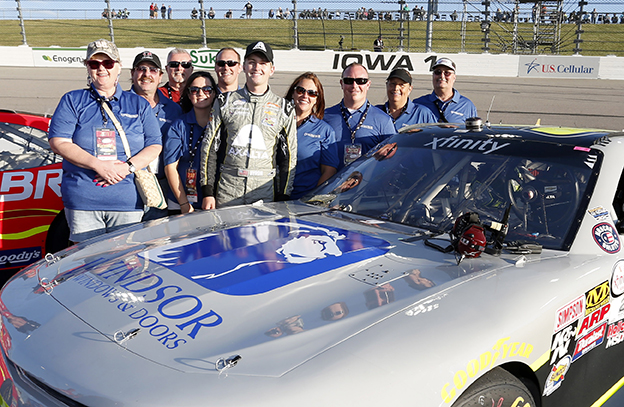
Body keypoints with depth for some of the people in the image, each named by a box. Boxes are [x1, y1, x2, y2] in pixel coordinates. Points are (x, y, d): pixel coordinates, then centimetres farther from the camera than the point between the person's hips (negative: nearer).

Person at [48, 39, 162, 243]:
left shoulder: (139, 104, 12)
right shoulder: (72, 101, 10)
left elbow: (155, 146, 6)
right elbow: (59, 143, -1)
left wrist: (127, 167, -12)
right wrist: (98, 165, -14)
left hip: (127, 202, 1)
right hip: (82, 200, 0)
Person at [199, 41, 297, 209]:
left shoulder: (284, 108, 7)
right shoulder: (225, 102, 8)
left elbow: (289, 157, 7)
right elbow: (209, 148, 7)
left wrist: (282, 199, 2)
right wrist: (208, 192, 1)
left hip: (265, 191, 0)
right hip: (226, 192, 1)